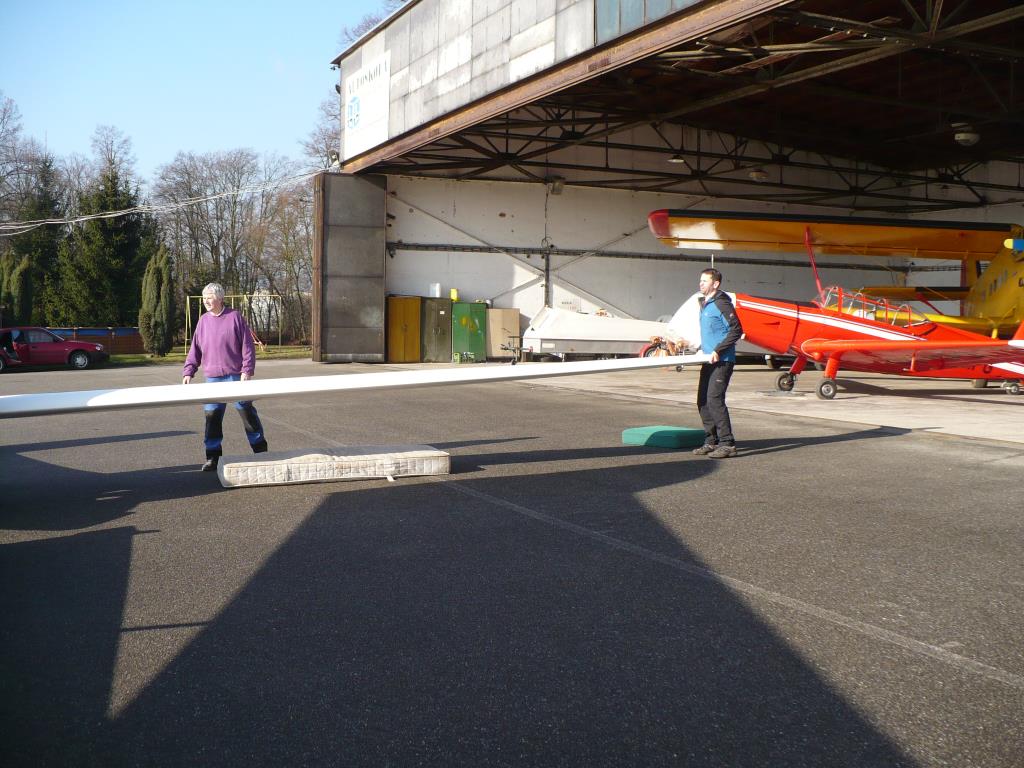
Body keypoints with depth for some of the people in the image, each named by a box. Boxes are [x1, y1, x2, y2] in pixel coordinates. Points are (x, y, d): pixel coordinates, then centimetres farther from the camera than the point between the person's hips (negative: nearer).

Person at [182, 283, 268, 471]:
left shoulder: (235, 317, -3)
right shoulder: (203, 321, 9)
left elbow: (247, 346, -5)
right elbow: (195, 349, 13)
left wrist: (247, 370, -11)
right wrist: (188, 372, 6)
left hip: (236, 376, -3)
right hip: (212, 378, 4)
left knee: (247, 411, 4)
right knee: (212, 415, 2)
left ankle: (260, 449, 17)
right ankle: (212, 457, 10)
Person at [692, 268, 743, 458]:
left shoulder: (721, 303, -12)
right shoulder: (703, 303, 17)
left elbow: (736, 330, -17)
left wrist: (718, 351, -20)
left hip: (722, 361, -10)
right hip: (709, 360, 10)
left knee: (714, 399, -15)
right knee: (703, 401, 10)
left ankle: (727, 444, -11)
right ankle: (711, 441, 18)